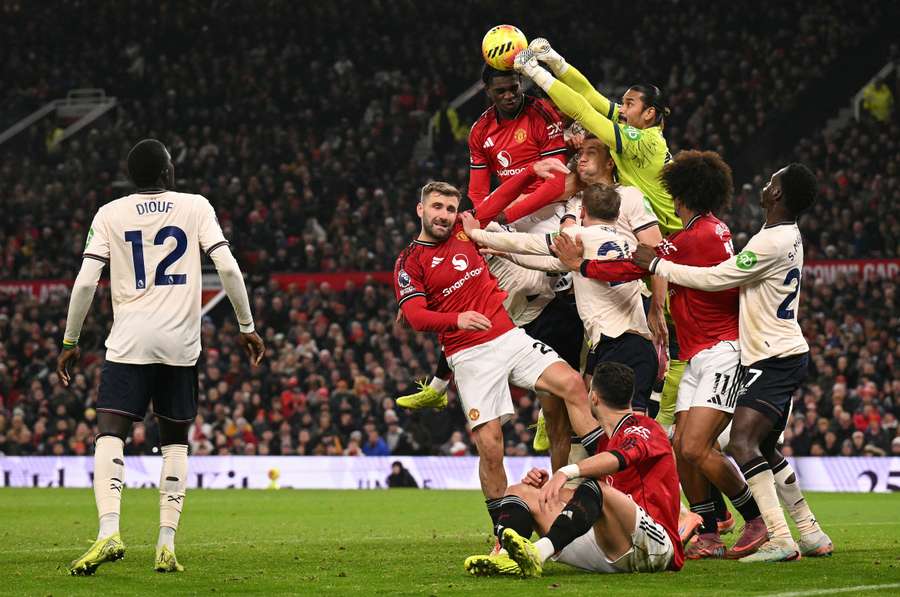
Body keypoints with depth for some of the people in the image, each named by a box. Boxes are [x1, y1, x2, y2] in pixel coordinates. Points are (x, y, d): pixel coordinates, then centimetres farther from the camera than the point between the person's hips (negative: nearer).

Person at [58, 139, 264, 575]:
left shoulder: (110, 215, 5)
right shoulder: (195, 207, 6)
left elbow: (86, 282, -1)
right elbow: (227, 267, -2)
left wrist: (69, 343, 7)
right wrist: (247, 327, 7)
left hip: (129, 342, -1)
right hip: (181, 342, 1)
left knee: (109, 434, -5)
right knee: (175, 441, 13)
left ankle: (109, 532, -27)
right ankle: (166, 545, 5)